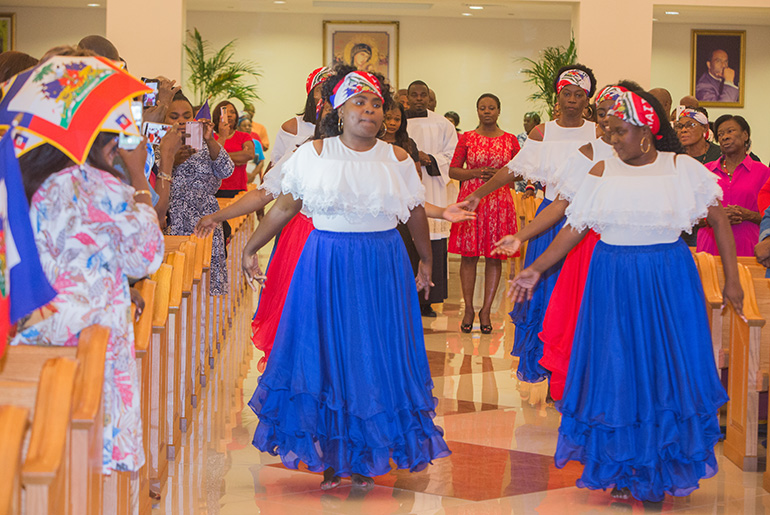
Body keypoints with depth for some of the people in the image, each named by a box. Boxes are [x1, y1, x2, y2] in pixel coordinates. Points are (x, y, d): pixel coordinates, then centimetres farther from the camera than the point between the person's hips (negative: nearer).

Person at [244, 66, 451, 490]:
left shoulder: (397, 159, 4)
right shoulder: (313, 154, 1)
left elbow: (416, 214, 14)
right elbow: (284, 207, 6)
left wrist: (427, 262, 22)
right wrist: (251, 248, 7)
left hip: (383, 269, 1)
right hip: (326, 265, -1)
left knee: (375, 357, 3)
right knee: (324, 355, 1)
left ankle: (367, 457, 14)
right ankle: (329, 456, 12)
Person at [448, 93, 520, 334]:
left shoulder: (510, 140, 8)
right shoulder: (467, 138, 6)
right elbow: (453, 170, 5)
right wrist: (475, 173, -11)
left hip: (499, 201, 0)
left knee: (494, 257, 0)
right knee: (469, 255, -2)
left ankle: (486, 311, 6)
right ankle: (468, 309, 7)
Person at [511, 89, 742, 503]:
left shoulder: (682, 168, -4)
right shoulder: (603, 172, 2)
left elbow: (719, 220, -1)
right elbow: (574, 228, 4)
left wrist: (732, 279, -4)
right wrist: (536, 269, 0)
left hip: (668, 281, -1)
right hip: (613, 281, 2)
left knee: (667, 373, 2)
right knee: (616, 373, 4)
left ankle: (663, 471, 18)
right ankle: (622, 470, 19)